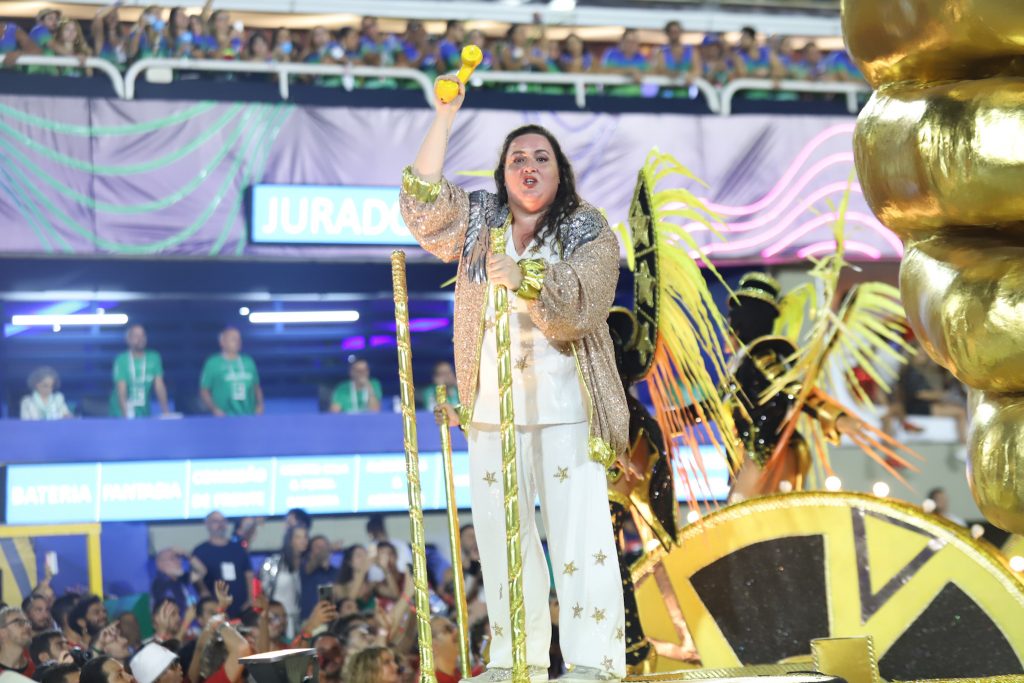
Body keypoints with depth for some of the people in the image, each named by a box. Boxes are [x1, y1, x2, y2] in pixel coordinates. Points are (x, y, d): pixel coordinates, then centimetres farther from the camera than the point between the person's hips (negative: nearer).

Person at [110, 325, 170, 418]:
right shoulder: (121, 360, -11)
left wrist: (165, 411, -11)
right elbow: (121, 390, -18)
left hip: (144, 413, 4)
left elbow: (159, 386, -2)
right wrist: (126, 416, -29)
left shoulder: (154, 358, 1)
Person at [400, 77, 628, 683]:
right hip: (490, 410, 4)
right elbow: (422, 201, -1)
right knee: (502, 539, 7)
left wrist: (526, 280, -26)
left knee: (579, 532, -9)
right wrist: (445, 117, -7)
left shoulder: (591, 235, 1)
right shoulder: (476, 222, 13)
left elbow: (581, 308, -12)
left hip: (565, 410, -4)